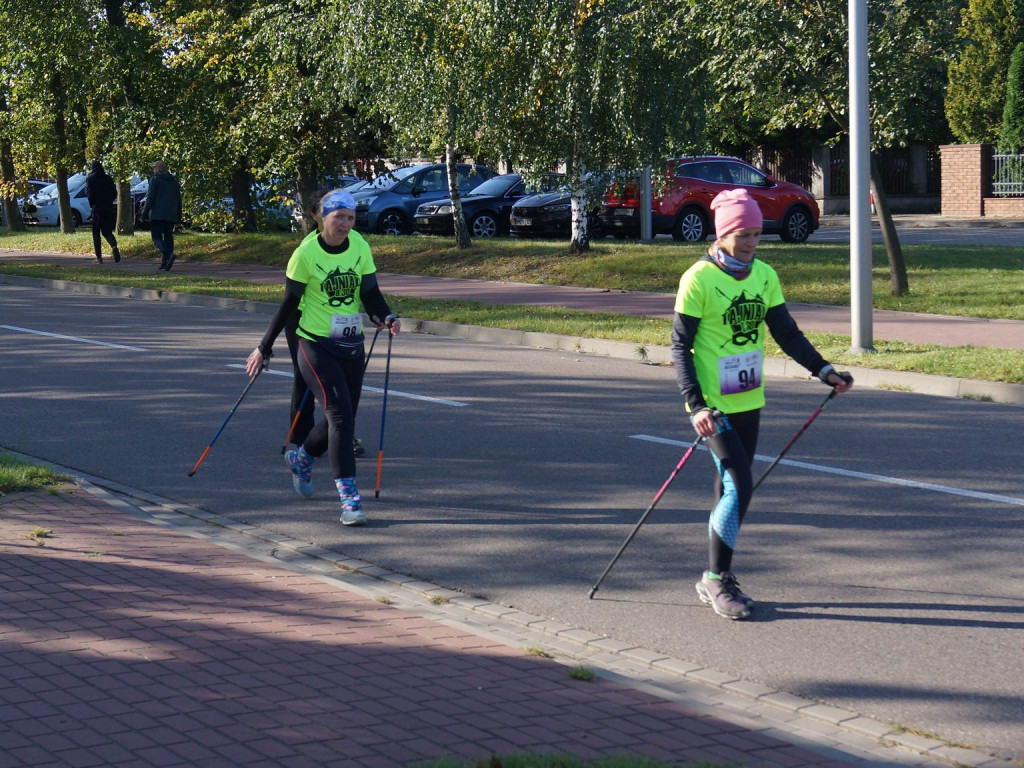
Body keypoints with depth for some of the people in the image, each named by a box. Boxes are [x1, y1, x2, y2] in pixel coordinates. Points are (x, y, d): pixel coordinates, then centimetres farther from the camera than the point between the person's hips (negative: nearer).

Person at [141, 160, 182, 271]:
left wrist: (144, 213, -7)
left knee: (157, 237, -6)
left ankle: (168, 254, -30)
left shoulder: (154, 179, -3)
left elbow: (150, 198, -9)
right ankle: (165, 262, 3)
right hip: (171, 215, 6)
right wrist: (178, 216, 23)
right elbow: (179, 200, 19)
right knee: (168, 237, 8)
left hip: (157, 215, -6)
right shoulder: (174, 181, 17)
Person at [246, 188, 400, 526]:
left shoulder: (360, 247, 1)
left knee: (343, 418, 12)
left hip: (352, 346, 5)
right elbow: (289, 303, -3)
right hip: (315, 346, -5)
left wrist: (386, 318, -22)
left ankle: (301, 457, 42)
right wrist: (264, 347, 1)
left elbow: (370, 293, -1)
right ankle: (349, 498, -15)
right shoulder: (306, 252, -10)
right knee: (340, 414, -16)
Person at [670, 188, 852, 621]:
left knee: (732, 488, 11)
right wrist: (696, 405, -20)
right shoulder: (699, 279, -12)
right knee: (738, 487, -13)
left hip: (749, 402, 6)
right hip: (712, 405, -6)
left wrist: (823, 370, 1)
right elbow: (680, 347, -11)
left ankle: (716, 580, 22)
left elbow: (786, 332, 12)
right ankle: (716, 580, -1)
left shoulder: (764, 276, 6)